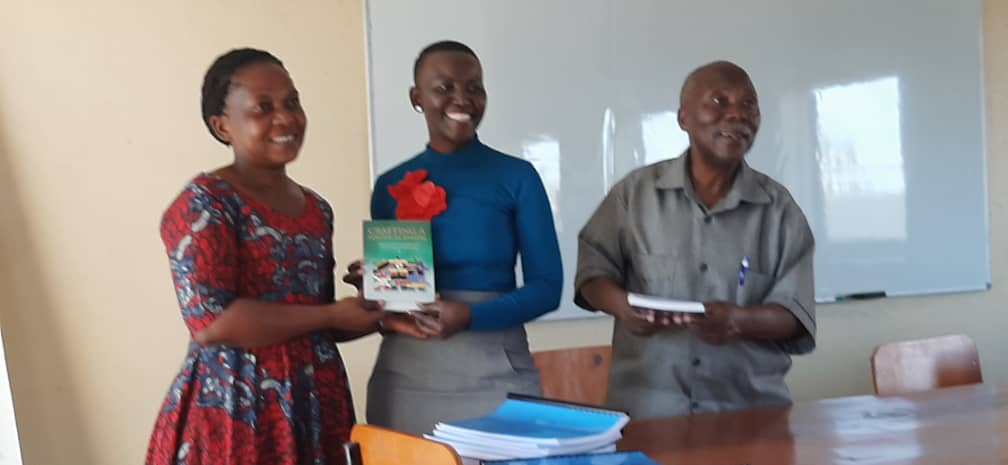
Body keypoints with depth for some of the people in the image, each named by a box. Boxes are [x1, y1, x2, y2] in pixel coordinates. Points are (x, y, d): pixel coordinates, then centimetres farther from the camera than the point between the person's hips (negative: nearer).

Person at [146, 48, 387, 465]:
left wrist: (380, 315, 0)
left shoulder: (316, 208, 10)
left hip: (316, 408, 7)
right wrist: (332, 315, -16)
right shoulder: (204, 203, -11)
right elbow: (212, 321, -22)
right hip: (235, 415, -7)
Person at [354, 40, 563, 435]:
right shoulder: (390, 185, 7)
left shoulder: (516, 177, -1)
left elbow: (546, 286, -3)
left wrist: (472, 316, -18)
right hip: (404, 378, 2)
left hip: (492, 375, -2)